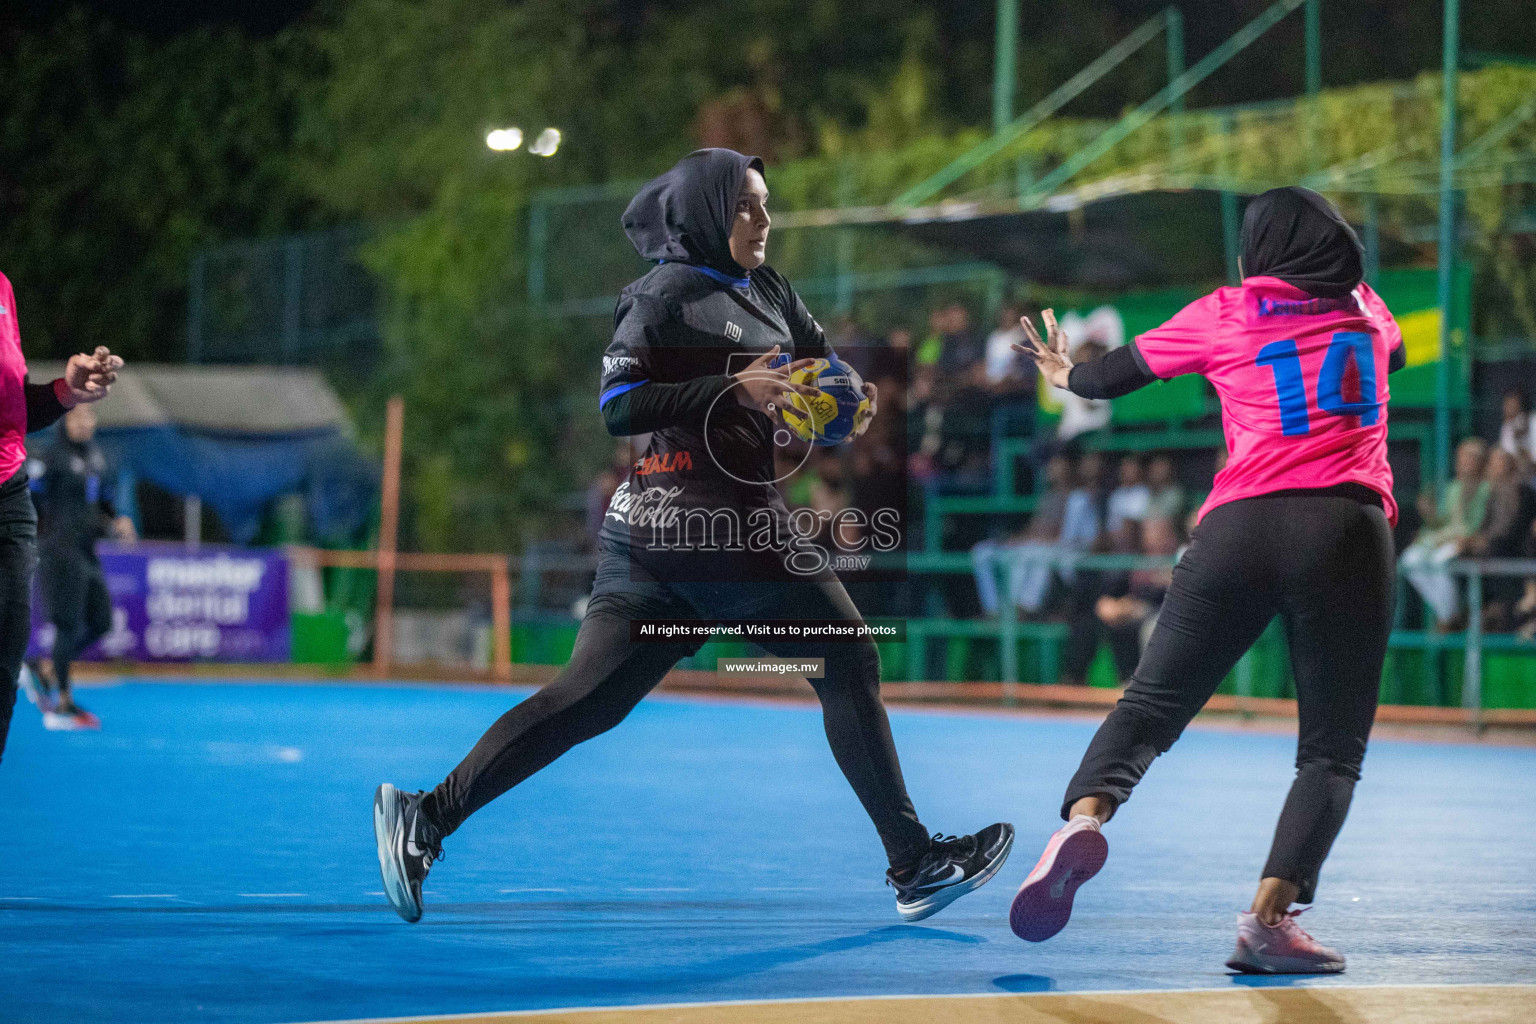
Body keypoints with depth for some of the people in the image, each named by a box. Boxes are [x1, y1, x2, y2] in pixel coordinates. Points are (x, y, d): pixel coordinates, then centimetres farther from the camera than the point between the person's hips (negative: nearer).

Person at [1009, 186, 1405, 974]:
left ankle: (1085, 817, -21)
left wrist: (1068, 375, 45)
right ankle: (1269, 917, -12)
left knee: (1152, 702, 7)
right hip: (1347, 529, 0)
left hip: (1240, 525, 0)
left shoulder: (1222, 314, 14)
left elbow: (1110, 377, 23)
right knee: (1331, 751, 5)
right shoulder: (1366, 310, 20)